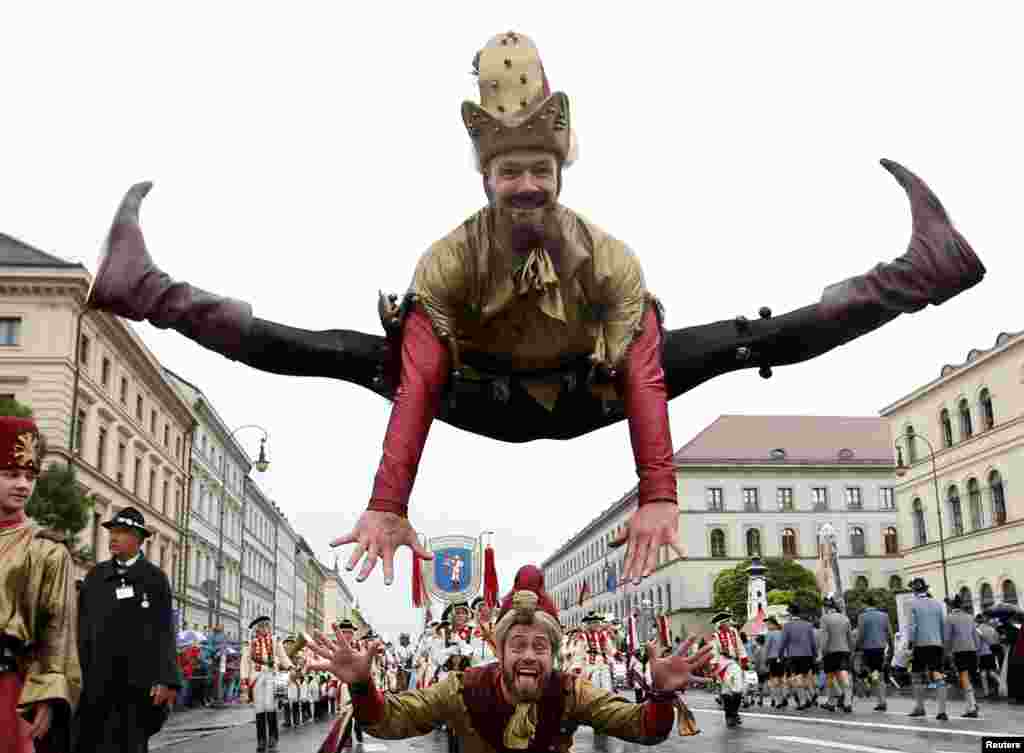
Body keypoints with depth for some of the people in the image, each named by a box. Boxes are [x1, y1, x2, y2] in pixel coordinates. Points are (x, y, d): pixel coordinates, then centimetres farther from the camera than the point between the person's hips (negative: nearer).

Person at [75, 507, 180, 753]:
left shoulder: (155, 578, 3)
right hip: (96, 677, 2)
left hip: (138, 677, -2)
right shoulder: (95, 576, 12)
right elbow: (82, 627, 10)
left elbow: (164, 631, -3)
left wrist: (166, 679, -12)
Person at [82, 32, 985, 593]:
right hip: (482, 401, 0)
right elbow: (418, 383, -34)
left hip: (582, 399, 1)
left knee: (750, 341, -12)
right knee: (342, 353, -16)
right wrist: (388, 508, -41)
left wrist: (659, 498, -41)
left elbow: (643, 378, -32)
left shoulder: (610, 257, -26)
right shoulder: (448, 260, -27)